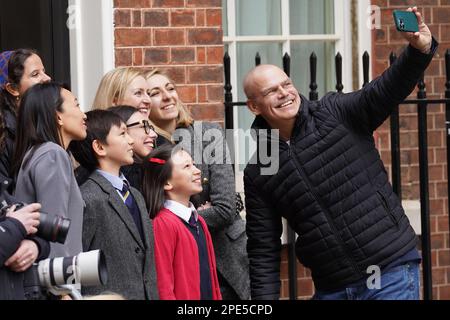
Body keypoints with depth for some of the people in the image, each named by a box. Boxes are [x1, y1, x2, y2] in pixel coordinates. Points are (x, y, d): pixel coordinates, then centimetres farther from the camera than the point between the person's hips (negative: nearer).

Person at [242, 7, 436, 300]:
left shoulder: (336, 114, -1)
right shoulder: (258, 174, 6)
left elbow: (387, 90, -17)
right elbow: (263, 251, 8)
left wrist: (420, 50, -36)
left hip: (392, 274, -3)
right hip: (331, 288, 3)